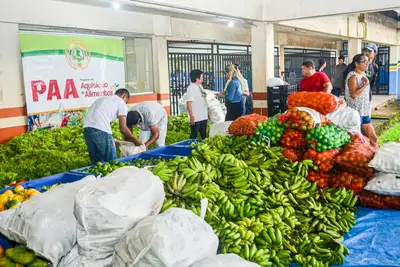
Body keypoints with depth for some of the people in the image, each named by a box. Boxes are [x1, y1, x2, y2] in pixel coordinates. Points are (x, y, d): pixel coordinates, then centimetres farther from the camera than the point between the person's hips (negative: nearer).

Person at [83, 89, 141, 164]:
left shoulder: (102, 98, 31)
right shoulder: (121, 103, 10)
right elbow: (123, 128, 3)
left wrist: (112, 140, 33)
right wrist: (135, 140, 18)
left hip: (87, 129, 7)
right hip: (101, 131, -7)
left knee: (97, 162, 17)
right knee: (111, 162, 7)